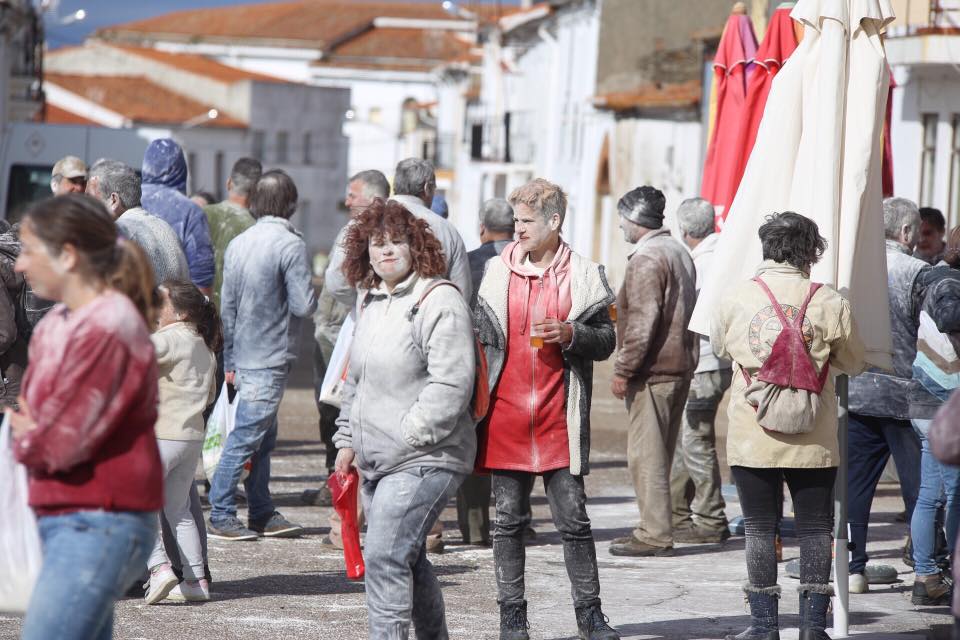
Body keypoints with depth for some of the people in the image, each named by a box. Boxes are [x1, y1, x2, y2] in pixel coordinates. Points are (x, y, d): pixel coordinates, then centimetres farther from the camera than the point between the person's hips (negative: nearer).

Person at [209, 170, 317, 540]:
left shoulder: (238, 244, 9)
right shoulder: (289, 244, -14)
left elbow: (227, 306, 13)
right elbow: (303, 304, -18)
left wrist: (229, 361, 19)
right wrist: (312, 296, 6)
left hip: (243, 357, 8)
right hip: (270, 359, -8)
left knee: (263, 438, 15)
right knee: (246, 436, -6)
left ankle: (263, 514, 19)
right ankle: (221, 515, -5)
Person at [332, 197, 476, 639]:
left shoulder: (439, 302, -12)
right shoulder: (370, 303, 15)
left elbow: (450, 385, -18)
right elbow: (355, 380, 26)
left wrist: (407, 436, -18)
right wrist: (348, 440, 19)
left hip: (424, 459, -9)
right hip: (377, 461, 9)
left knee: (384, 556, -17)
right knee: (407, 559, 16)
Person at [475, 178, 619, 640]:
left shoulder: (583, 275, 2)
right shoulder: (497, 271, 7)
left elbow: (606, 340, 5)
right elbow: (481, 338, 13)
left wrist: (571, 334, -15)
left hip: (559, 419, -2)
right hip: (506, 414, 2)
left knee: (574, 519, 0)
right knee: (509, 519, 5)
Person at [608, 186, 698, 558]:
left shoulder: (646, 258, -13)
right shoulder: (679, 252, 17)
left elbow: (642, 321, -20)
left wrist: (623, 369, -16)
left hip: (651, 370, -10)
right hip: (680, 368, 10)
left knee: (646, 453, -7)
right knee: (659, 453, 14)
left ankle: (654, 534, -8)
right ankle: (656, 530, 18)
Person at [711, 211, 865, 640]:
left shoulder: (735, 300, -4)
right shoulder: (830, 303, -6)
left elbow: (718, 347, 13)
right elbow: (854, 363, 6)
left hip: (752, 440, 0)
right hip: (814, 441, 0)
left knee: (759, 529, 7)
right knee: (815, 529, 7)